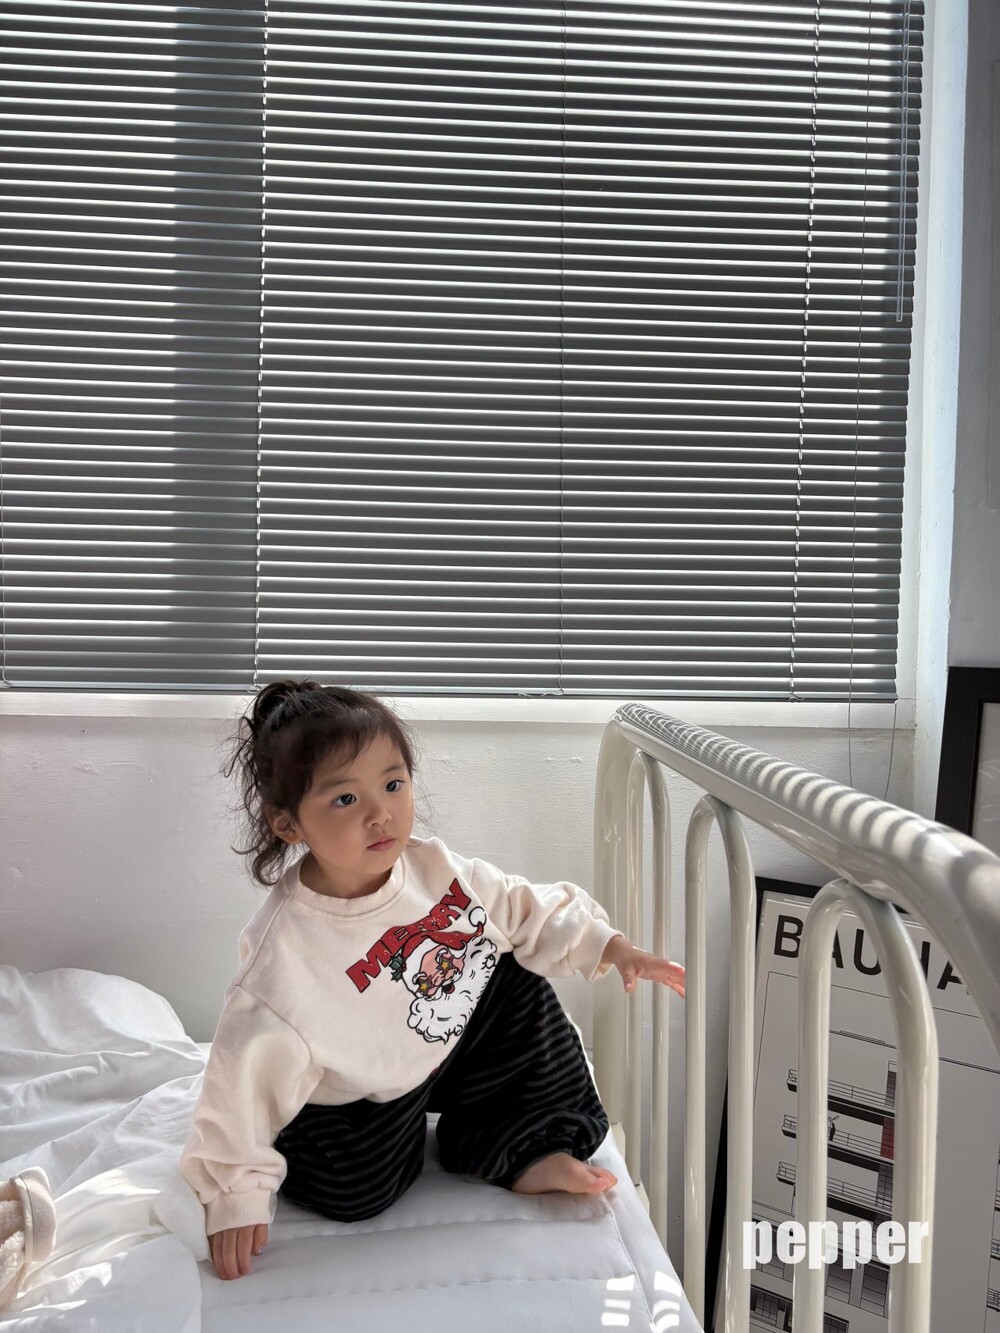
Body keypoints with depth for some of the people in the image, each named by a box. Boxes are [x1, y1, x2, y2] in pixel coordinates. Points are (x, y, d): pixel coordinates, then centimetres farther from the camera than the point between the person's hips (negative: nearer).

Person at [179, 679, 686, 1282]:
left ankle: (529, 1148, 3)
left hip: (450, 1039, 5)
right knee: (352, 1192, -22)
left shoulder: (434, 868, -17)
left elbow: (524, 910, 0)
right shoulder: (286, 950, -33)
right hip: (354, 1094, -5)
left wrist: (606, 944, -7)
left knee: (519, 982, -4)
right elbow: (252, 1065, -27)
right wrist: (236, 1196, -23)